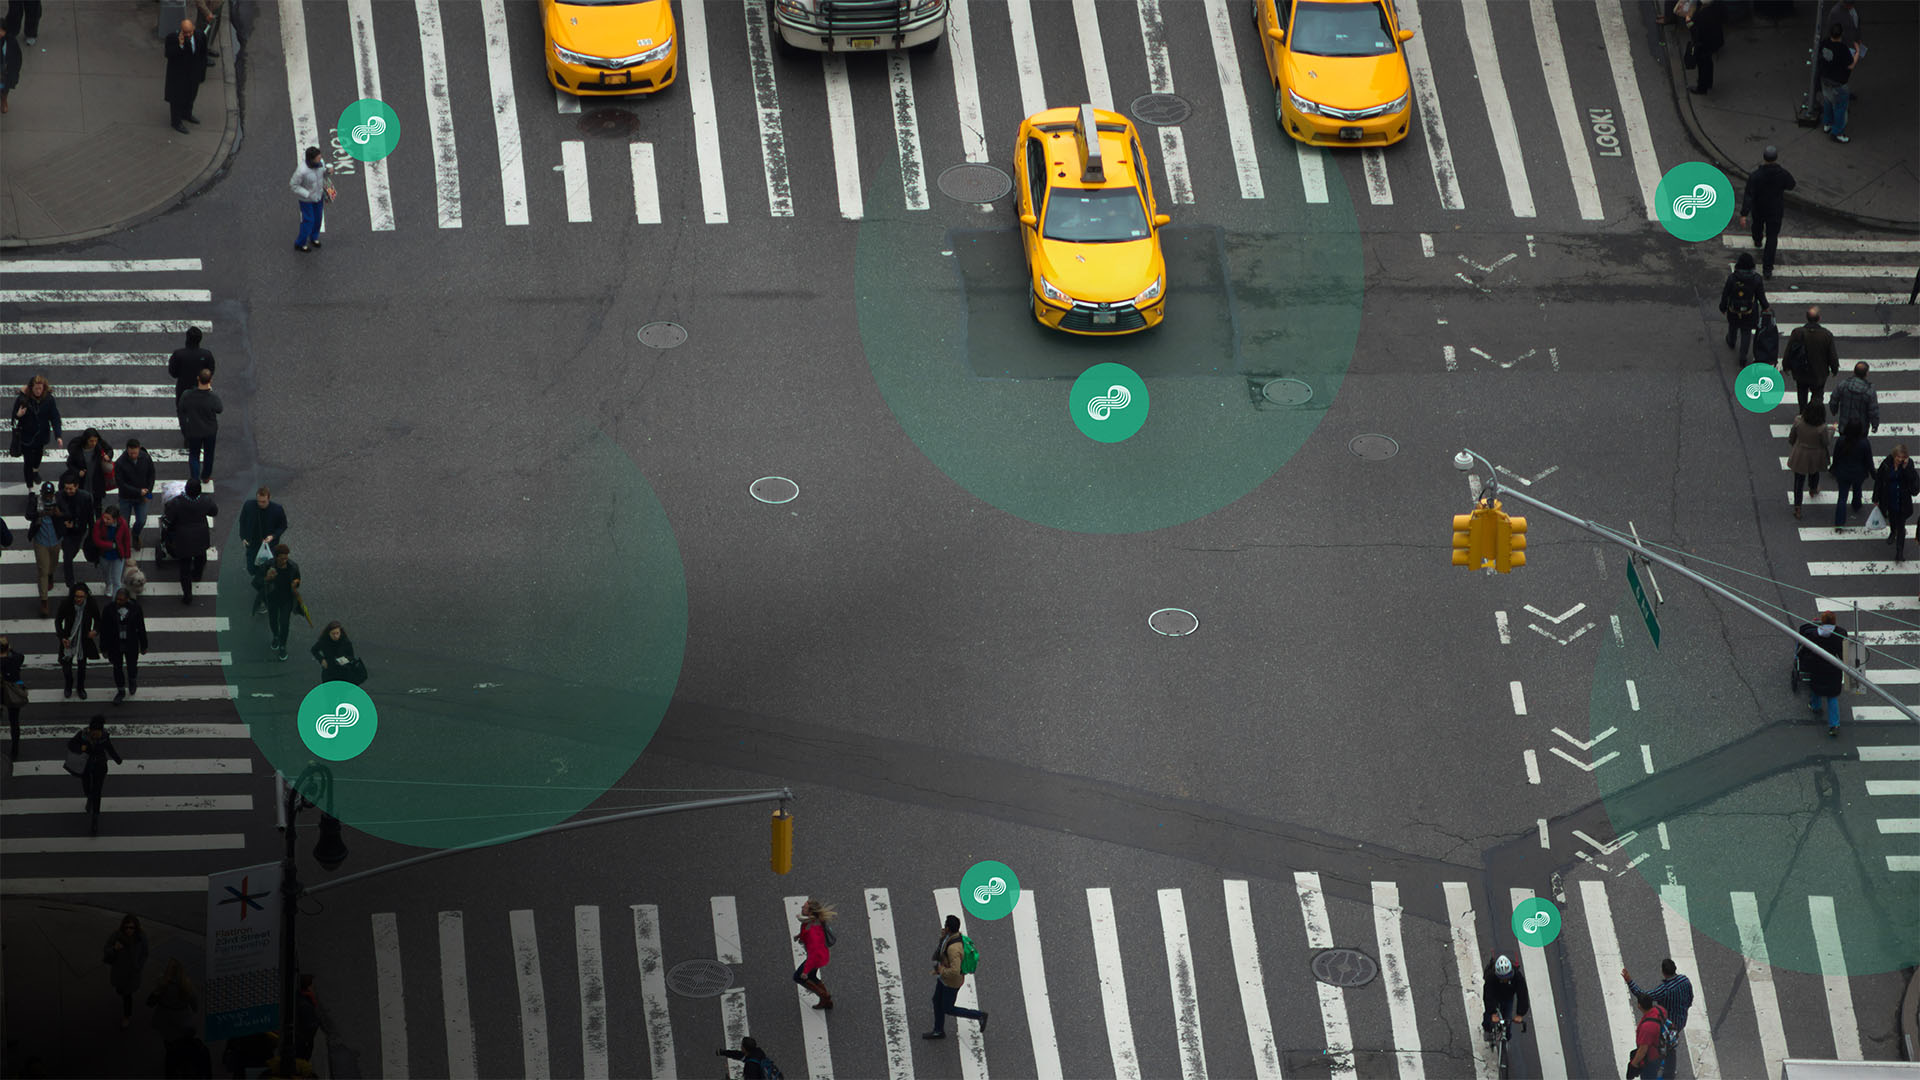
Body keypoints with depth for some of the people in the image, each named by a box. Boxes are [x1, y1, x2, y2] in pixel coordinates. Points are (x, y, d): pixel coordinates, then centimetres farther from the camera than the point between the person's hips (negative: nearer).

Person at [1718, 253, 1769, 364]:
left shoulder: (1732, 278, -25)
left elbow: (1725, 295, -13)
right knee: (1746, 332, 17)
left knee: (1733, 325, 31)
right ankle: (1742, 356, 16)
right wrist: (1765, 306, 10)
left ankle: (1731, 342, 58)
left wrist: (1723, 308, 5)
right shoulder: (1756, 279, -23)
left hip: (1734, 309, 0)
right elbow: (1761, 296, -10)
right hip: (1749, 311, 0)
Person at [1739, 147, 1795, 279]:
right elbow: (1790, 186, 1)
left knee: (1758, 224, 34)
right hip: (1776, 211, -1)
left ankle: (1758, 241, 66)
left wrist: (1743, 214, -27)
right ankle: (1767, 269, 1)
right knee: (1772, 238, 8)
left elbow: (1748, 196, -28)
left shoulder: (1755, 176, -26)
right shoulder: (1783, 174, -21)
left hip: (1758, 209, 1)